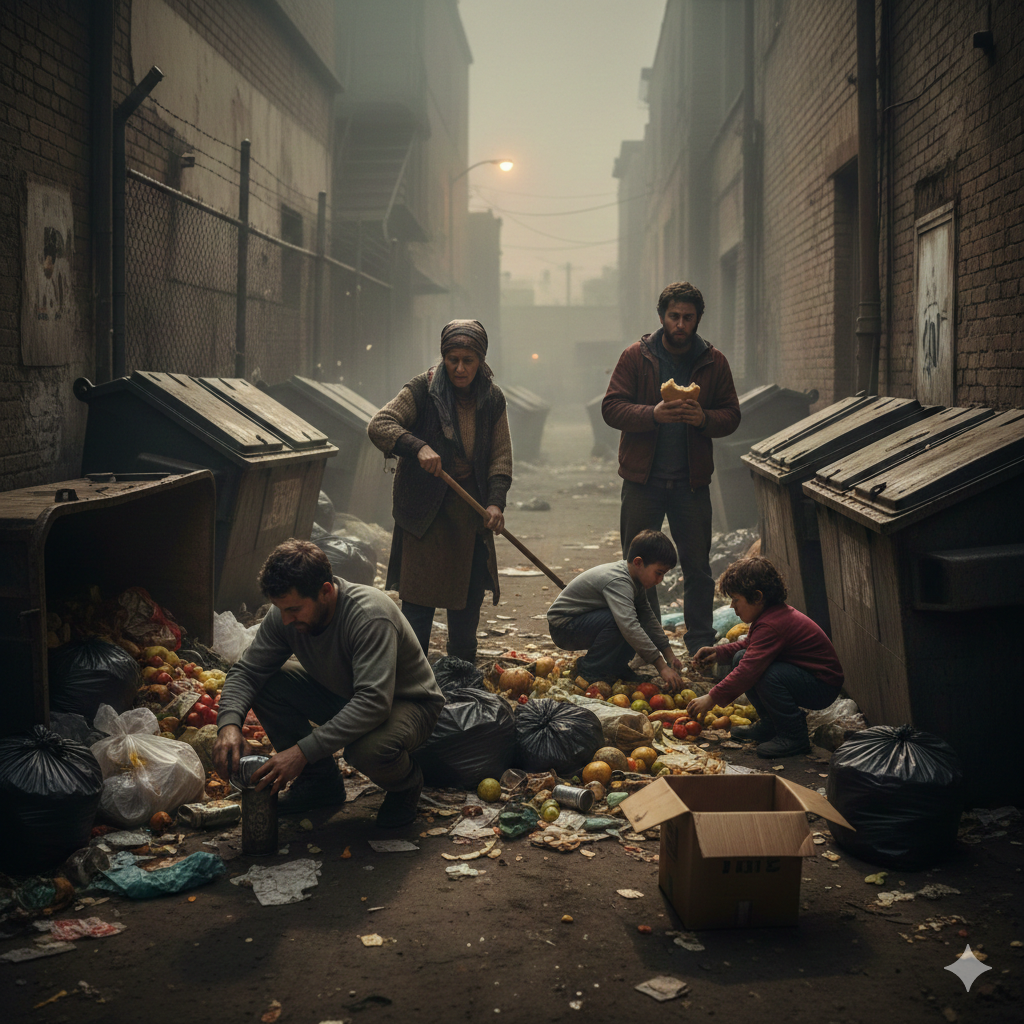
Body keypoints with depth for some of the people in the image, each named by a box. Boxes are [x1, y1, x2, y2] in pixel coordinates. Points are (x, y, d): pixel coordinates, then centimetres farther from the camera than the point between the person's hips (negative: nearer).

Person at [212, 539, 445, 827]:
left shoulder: (370, 616, -35)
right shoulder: (284, 614, -15)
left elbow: (374, 703, -42)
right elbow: (246, 672, -8)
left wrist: (304, 750, -46)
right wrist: (229, 723, -30)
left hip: (409, 703, -6)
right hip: (341, 695, 7)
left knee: (369, 748, -39)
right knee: (267, 685, -14)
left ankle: (406, 783, -1)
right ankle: (320, 781, 3)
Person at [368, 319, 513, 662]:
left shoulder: (493, 399, 4)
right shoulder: (424, 389, -8)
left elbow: (501, 457, 6)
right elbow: (378, 425, -16)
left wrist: (496, 502, -10)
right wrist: (418, 447, -32)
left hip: (471, 516, 4)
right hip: (425, 512, -4)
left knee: (469, 601, 11)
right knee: (418, 599, -6)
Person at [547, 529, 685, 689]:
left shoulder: (635, 579, 0)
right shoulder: (618, 582, -31)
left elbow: (647, 616, 9)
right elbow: (629, 627, -41)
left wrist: (669, 655, 1)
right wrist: (662, 667, -41)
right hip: (562, 627, -9)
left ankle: (615, 667, 5)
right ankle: (589, 670, -15)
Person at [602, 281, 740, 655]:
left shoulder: (713, 362, 4)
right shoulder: (636, 356, -1)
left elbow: (731, 415, 5)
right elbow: (611, 407, -5)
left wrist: (704, 418, -17)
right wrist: (653, 414, -22)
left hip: (692, 480, 1)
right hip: (642, 478, -1)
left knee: (698, 568, 6)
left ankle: (701, 647, 17)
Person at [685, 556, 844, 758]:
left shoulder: (771, 626, -28)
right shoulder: (774, 613, 4)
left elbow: (748, 672, -33)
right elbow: (749, 645, 23)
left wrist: (711, 699, -26)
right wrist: (718, 653, 8)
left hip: (824, 687, -10)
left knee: (768, 674, -36)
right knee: (741, 658, 2)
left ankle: (794, 737, -16)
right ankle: (769, 725, 14)